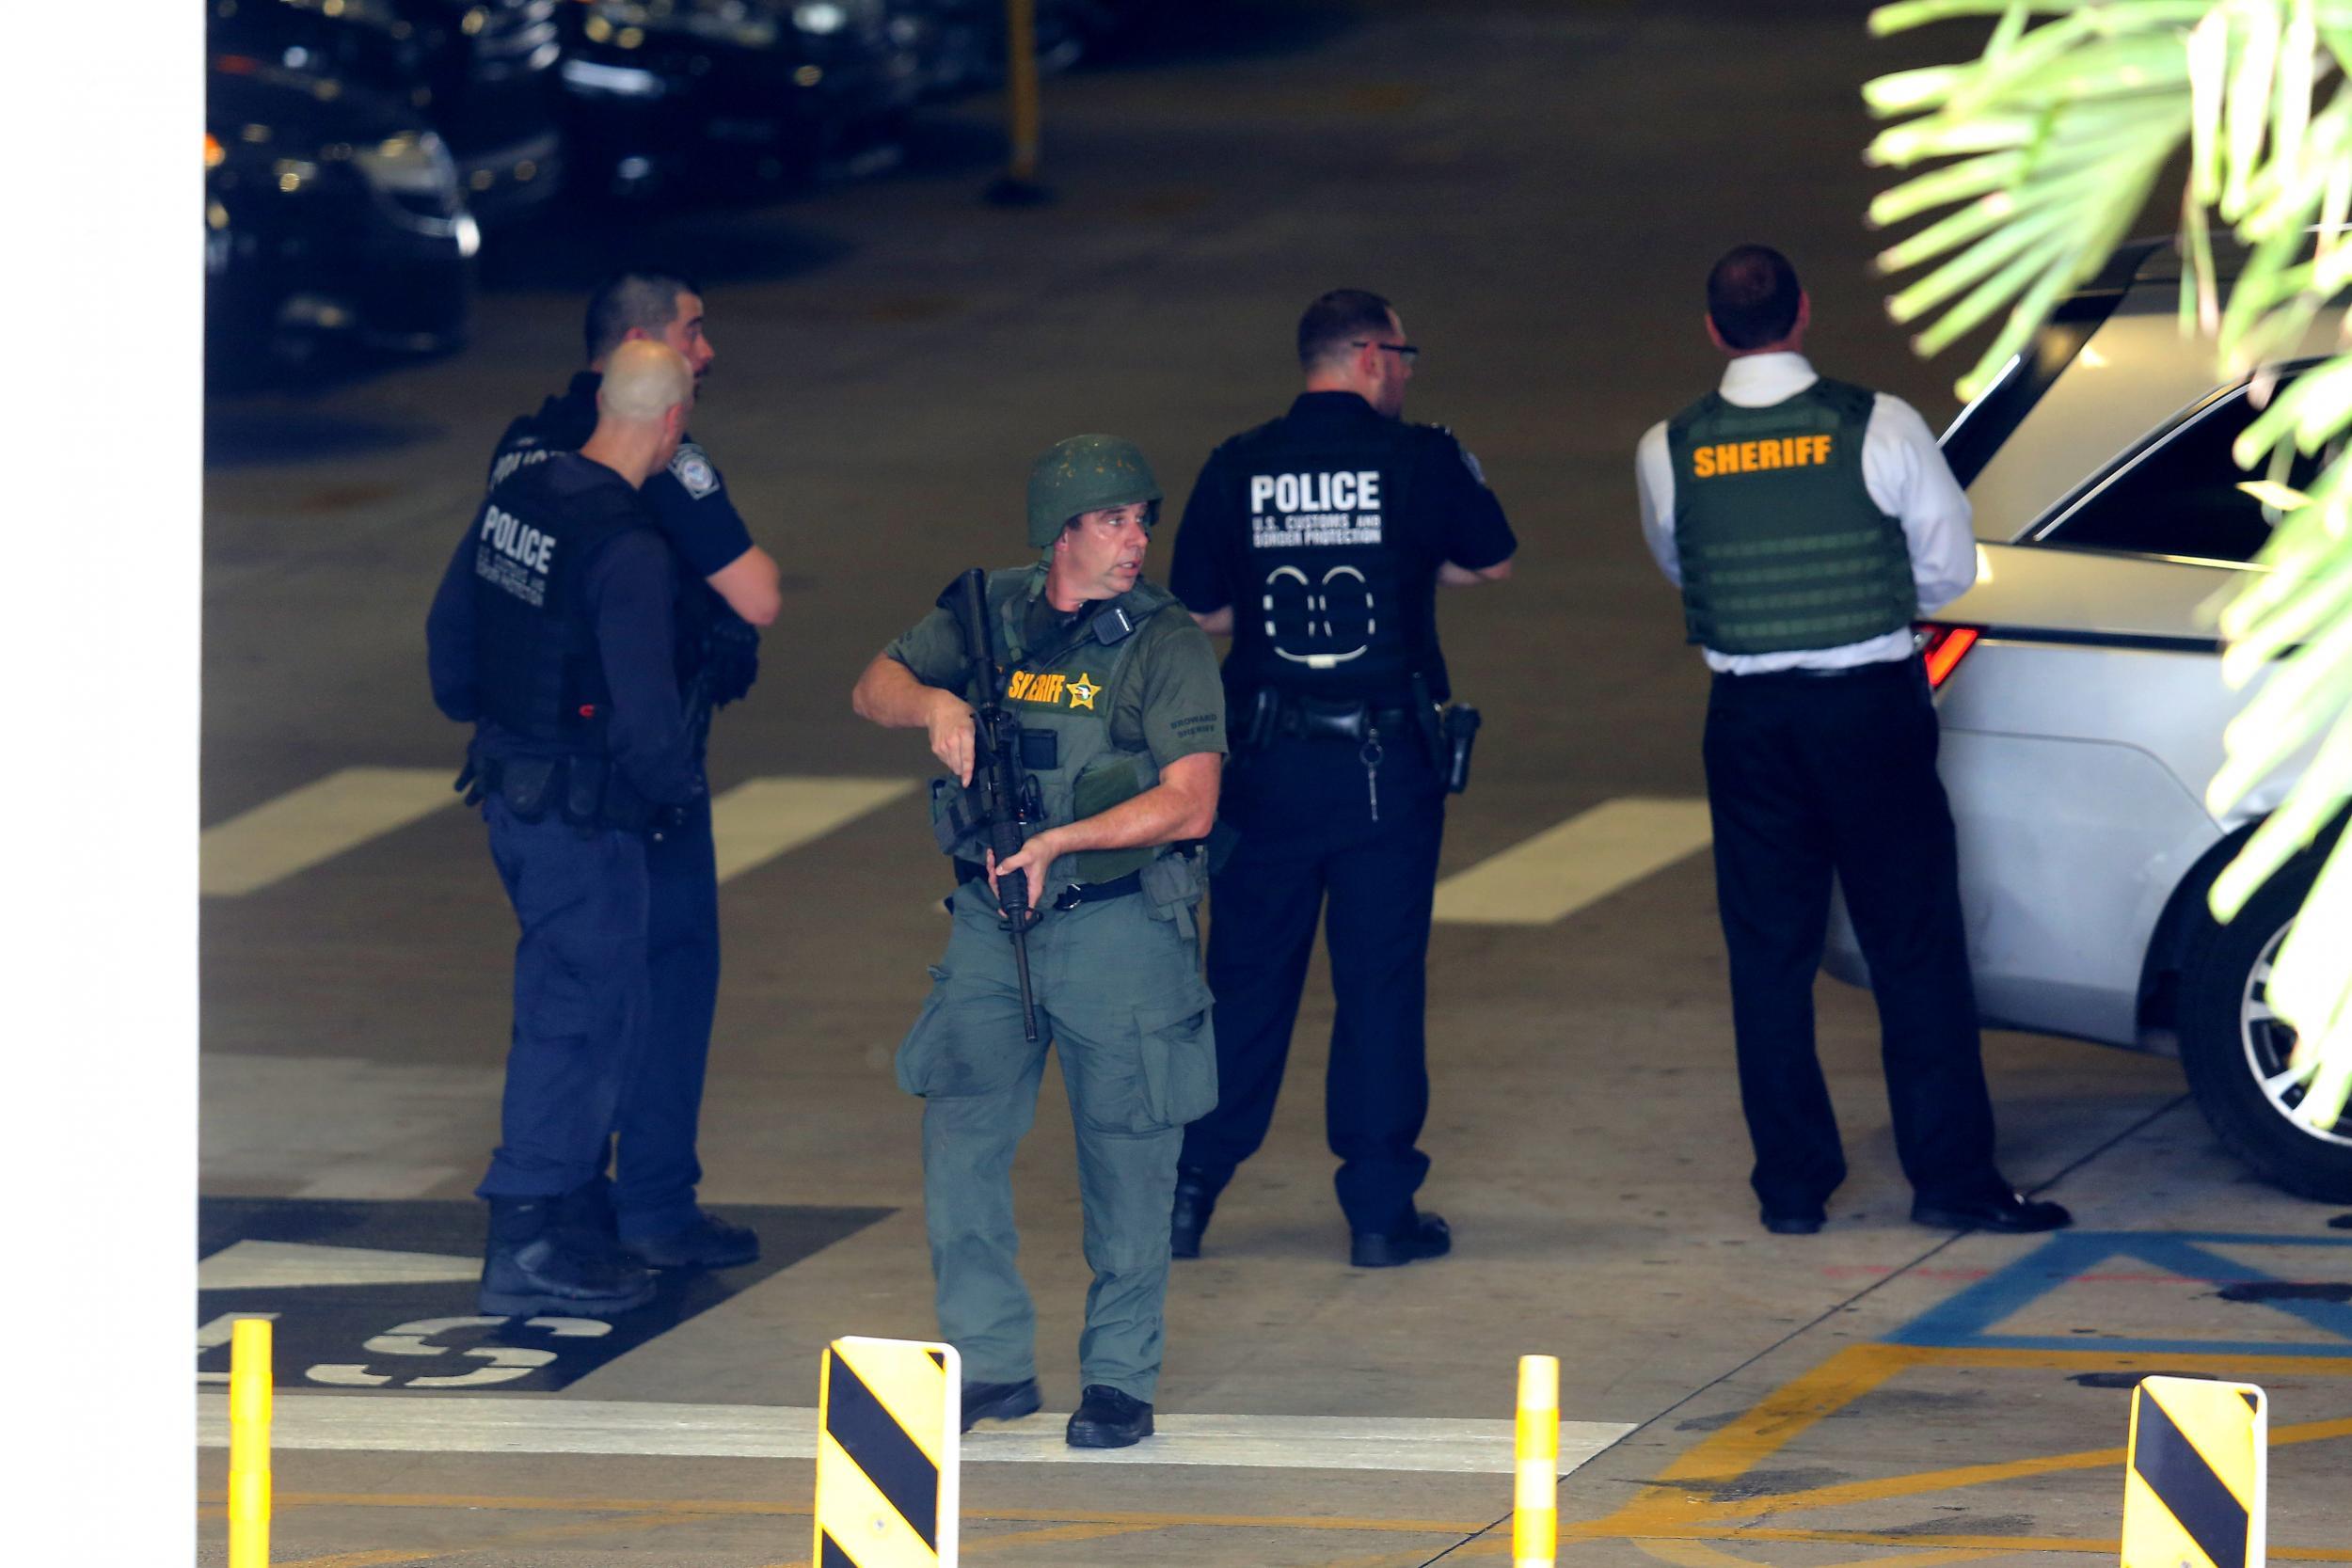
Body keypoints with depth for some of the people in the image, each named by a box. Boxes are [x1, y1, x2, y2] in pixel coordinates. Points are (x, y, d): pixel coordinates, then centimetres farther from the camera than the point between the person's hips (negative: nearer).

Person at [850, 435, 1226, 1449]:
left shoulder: (1165, 644, -7)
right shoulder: (992, 615, 5)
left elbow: (1189, 802, -13)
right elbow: (874, 689, 10)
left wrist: (1059, 841, -20)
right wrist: (933, 704, -12)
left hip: (1119, 933, -3)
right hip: (992, 924, 3)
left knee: (1125, 1161, 3)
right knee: (959, 1141, 2)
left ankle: (1120, 1377, 15)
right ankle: (993, 1363, 14)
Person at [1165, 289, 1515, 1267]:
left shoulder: (1237, 469, 0)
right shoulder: (1418, 460, -6)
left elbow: (1199, 610, 7)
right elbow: (1492, 560, 10)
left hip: (1268, 756, 2)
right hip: (1388, 758, -2)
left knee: (1245, 977, 12)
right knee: (1381, 982, 4)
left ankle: (1190, 1191, 13)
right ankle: (1379, 1211, 6)